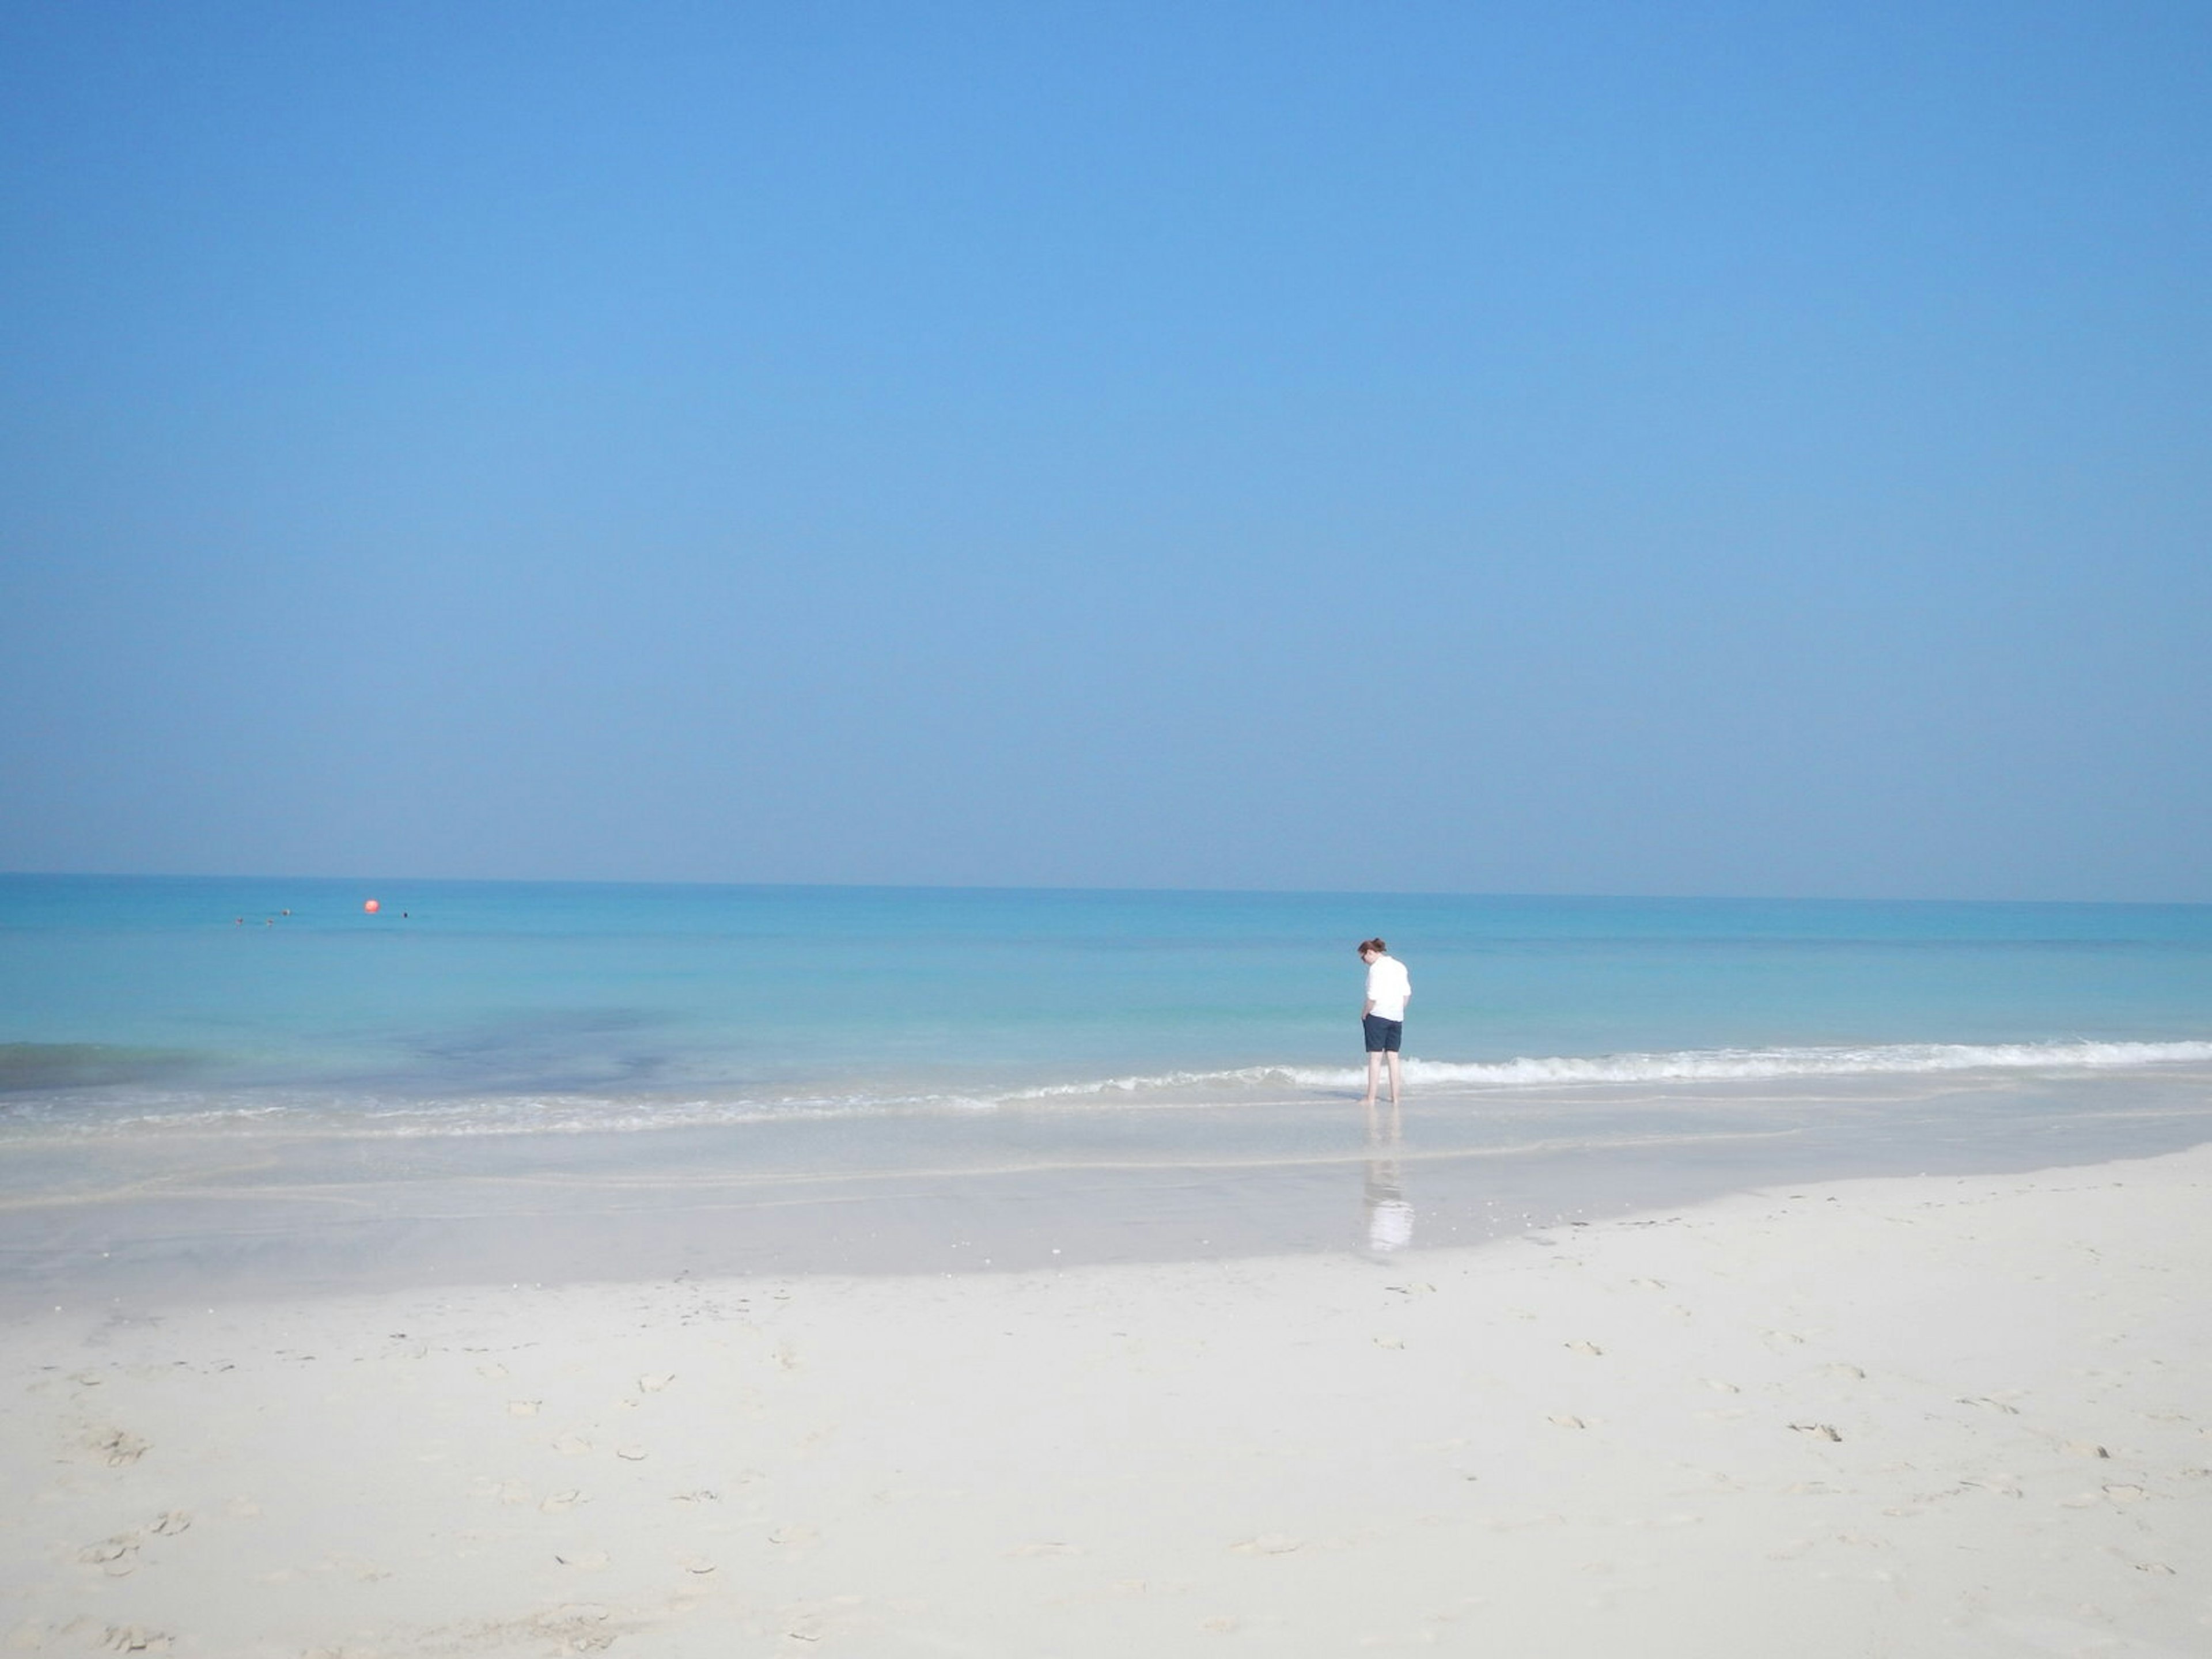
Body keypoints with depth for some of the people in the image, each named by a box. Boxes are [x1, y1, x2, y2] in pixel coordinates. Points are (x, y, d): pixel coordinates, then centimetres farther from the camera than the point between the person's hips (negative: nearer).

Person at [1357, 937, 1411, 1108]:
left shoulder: (1376, 968, -12)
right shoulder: (1400, 966, 10)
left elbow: (1373, 997, -17)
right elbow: (1407, 993, 11)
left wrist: (1364, 1013, -4)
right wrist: (1399, 1010, 16)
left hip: (1378, 1015, -7)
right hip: (1397, 1017, 7)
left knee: (1375, 1057, -4)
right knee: (1393, 1057, 11)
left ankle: (1371, 1098, -4)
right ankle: (1395, 1097, 12)